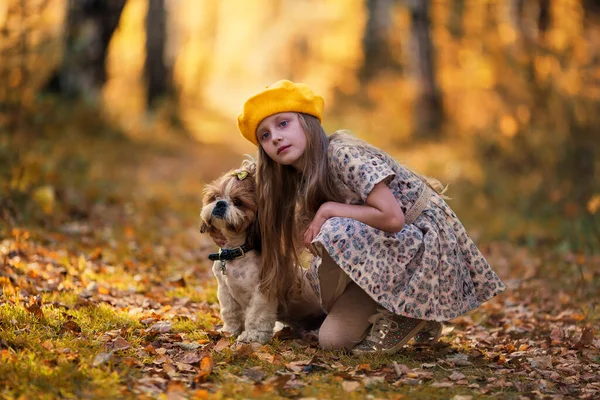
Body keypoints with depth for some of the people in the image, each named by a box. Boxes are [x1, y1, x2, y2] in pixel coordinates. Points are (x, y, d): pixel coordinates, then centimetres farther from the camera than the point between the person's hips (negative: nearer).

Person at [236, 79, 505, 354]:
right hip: (390, 249, 8)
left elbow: (392, 218, -29)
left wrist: (328, 209, -23)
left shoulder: (344, 154, -22)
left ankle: (397, 317, -12)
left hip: (427, 239, -8)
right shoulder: (303, 180, 5)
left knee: (336, 234, -33)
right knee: (331, 339, -4)